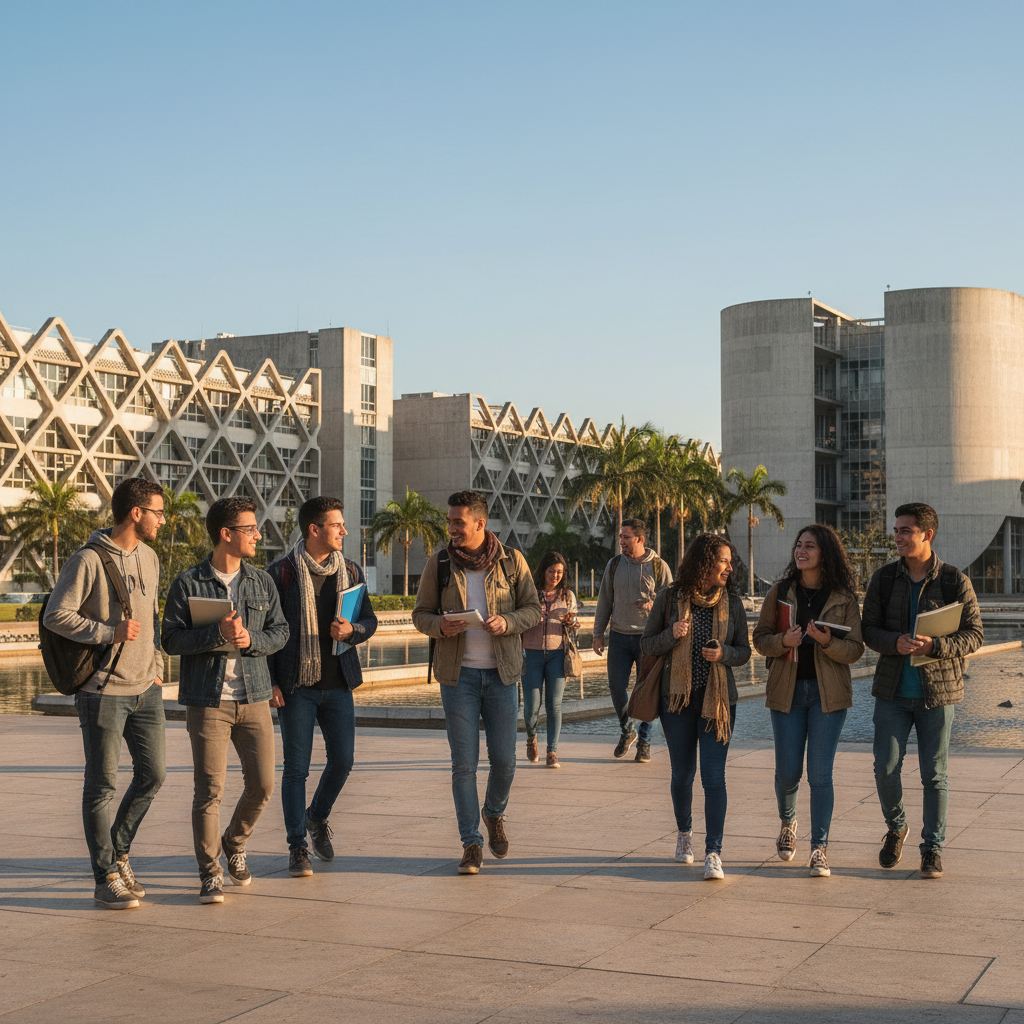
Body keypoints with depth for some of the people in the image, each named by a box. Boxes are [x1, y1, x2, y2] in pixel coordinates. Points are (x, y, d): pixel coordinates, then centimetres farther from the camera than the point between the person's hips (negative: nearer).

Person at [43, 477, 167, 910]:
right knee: (102, 785, 1)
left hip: (146, 690, 7)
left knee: (152, 775, 9)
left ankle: (118, 854, 28)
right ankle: (106, 879, 9)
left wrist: (154, 664, 14)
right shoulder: (88, 560, -12)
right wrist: (110, 632, -19)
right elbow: (56, 616, -13)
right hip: (103, 691, -7)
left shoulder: (149, 558, 12)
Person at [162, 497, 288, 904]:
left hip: (254, 698, 4)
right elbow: (171, 638, -7)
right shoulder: (188, 584, -3)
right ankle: (209, 873, 8)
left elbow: (280, 631, 8)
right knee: (209, 790, -5)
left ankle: (234, 844, 31)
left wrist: (250, 639, -12)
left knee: (262, 784, 4)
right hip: (207, 701, -4)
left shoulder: (262, 582, 10)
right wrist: (217, 633, -20)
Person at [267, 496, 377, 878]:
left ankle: (317, 817, 32)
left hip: (338, 683, 4)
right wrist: (270, 683, -8)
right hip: (296, 685, -4)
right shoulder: (281, 573, -5)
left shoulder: (350, 571, 8)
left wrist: (352, 630, -11)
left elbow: (370, 621, 13)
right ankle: (297, 847, 9)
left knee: (342, 759, 5)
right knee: (296, 768, -1)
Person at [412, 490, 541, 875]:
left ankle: (494, 814, 34)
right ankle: (471, 844, 9)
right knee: (464, 764, -1)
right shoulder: (438, 564, 2)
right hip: (458, 673, 0)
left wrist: (507, 622, -16)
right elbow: (420, 614, 7)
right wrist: (440, 625, -15)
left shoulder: (511, 561, 0)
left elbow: (533, 609, 4)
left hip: (502, 672, 0)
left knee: (504, 760, 4)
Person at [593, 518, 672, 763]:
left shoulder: (659, 566, -2)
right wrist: (598, 634, 7)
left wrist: (652, 604, -20)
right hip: (619, 636, 2)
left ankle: (644, 740, 15)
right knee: (616, 687, -2)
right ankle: (626, 732, 21)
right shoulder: (614, 565, 6)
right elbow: (604, 601, 11)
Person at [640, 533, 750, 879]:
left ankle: (713, 853, -6)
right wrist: (671, 635, -18)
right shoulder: (670, 598, -3)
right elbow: (646, 644, 1)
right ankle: (684, 832, 38)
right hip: (677, 699, 0)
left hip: (718, 700, 0)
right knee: (682, 774, 13)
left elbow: (744, 650, 7)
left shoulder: (731, 602, 1)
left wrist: (723, 654, -14)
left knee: (713, 777, -9)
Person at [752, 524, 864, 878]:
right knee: (788, 772, 6)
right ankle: (787, 822, 37)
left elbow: (855, 649, -2)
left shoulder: (843, 597, -1)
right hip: (787, 690, 2)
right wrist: (783, 640, -15)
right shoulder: (780, 592, 3)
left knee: (820, 773, -5)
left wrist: (827, 641, -21)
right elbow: (760, 639, 5)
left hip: (827, 693, -2)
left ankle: (819, 848, 5)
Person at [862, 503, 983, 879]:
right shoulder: (884, 578, 2)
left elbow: (974, 635, -6)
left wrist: (934, 645, -23)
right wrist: (895, 642, -18)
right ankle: (896, 828, 26)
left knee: (934, 775, 3)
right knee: (885, 768, 0)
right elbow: (868, 630, 4)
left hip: (937, 691, -2)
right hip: (892, 691, 2)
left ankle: (932, 849, 16)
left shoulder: (954, 581, -5)